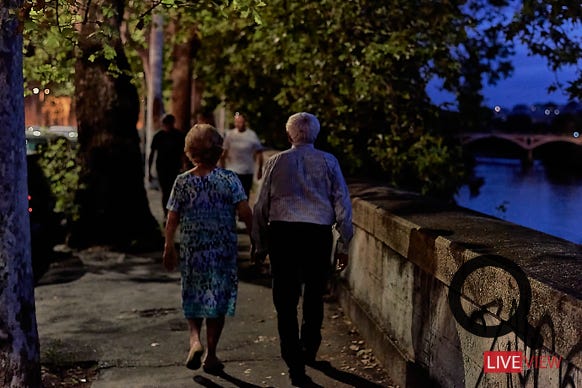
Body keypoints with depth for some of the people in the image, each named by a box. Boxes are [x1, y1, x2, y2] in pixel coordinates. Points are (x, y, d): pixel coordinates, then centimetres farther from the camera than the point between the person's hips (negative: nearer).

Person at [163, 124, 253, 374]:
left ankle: (195, 339, -4)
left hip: (191, 250, 1)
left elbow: (172, 218, -2)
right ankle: (211, 354, 15)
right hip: (223, 250, -1)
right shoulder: (229, 179, -8)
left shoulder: (183, 181, -5)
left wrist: (169, 247, 8)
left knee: (193, 297, 18)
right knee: (217, 298, 10)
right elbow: (245, 212, -12)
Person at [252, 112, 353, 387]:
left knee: (285, 302, 4)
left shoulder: (276, 162, 5)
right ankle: (309, 351, 34)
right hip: (318, 234, 1)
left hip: (281, 233, -1)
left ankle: (295, 363, 2)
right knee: (314, 297, 19)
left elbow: (261, 206, 5)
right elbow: (343, 204, 4)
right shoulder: (328, 162, 4)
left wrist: (260, 244, 12)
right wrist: (344, 245, 10)